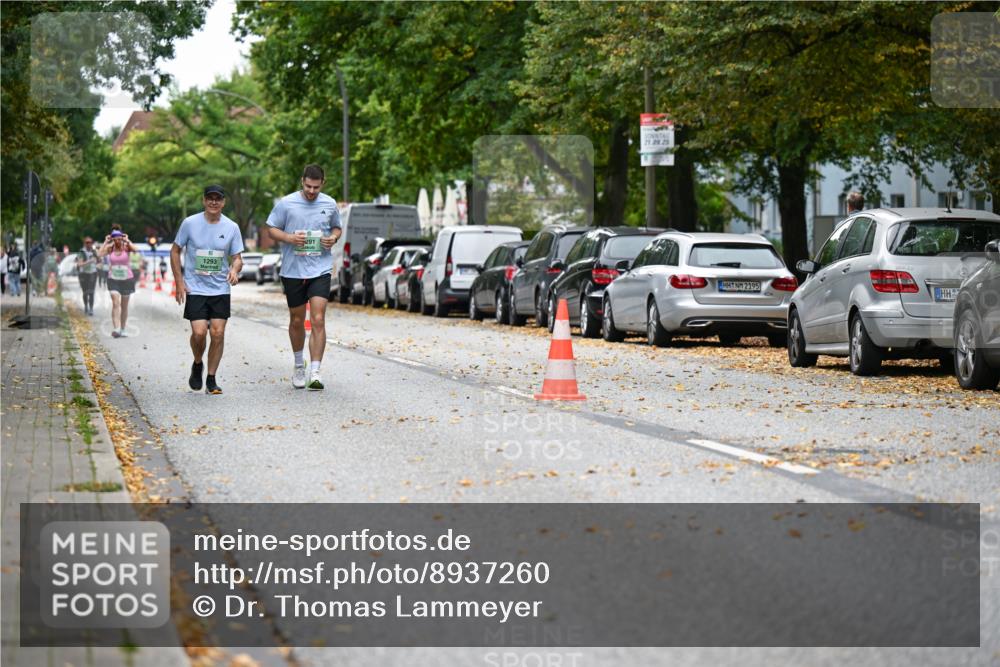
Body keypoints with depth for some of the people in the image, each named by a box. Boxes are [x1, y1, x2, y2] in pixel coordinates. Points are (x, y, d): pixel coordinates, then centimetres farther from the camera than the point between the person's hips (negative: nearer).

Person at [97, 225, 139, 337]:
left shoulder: (126, 246, -5)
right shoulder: (110, 248, -2)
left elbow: (134, 250, -27)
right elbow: (100, 254, -19)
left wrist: (127, 240, -17)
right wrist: (106, 242, -13)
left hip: (127, 279, 1)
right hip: (113, 279, -1)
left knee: (124, 306, 9)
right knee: (116, 303, -16)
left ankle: (122, 330, 20)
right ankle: (116, 328, -25)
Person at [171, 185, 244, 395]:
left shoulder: (231, 227, 1)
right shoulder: (190, 223, -4)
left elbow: (237, 258, 7)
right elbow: (175, 251, 5)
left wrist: (235, 270, -17)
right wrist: (179, 281, -2)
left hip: (221, 289, 2)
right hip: (195, 289, -2)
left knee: (218, 333, -4)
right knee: (199, 332, -14)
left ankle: (211, 379, 9)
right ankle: (197, 365, 17)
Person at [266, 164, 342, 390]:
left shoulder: (330, 204, 4)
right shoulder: (286, 203, -3)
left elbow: (337, 227, 19)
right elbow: (271, 229, 3)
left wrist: (333, 238, -4)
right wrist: (289, 238, -16)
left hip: (320, 271, 0)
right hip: (292, 270, 0)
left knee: (318, 320, -12)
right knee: (296, 320, 12)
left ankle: (315, 373, -13)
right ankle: (299, 365, 35)